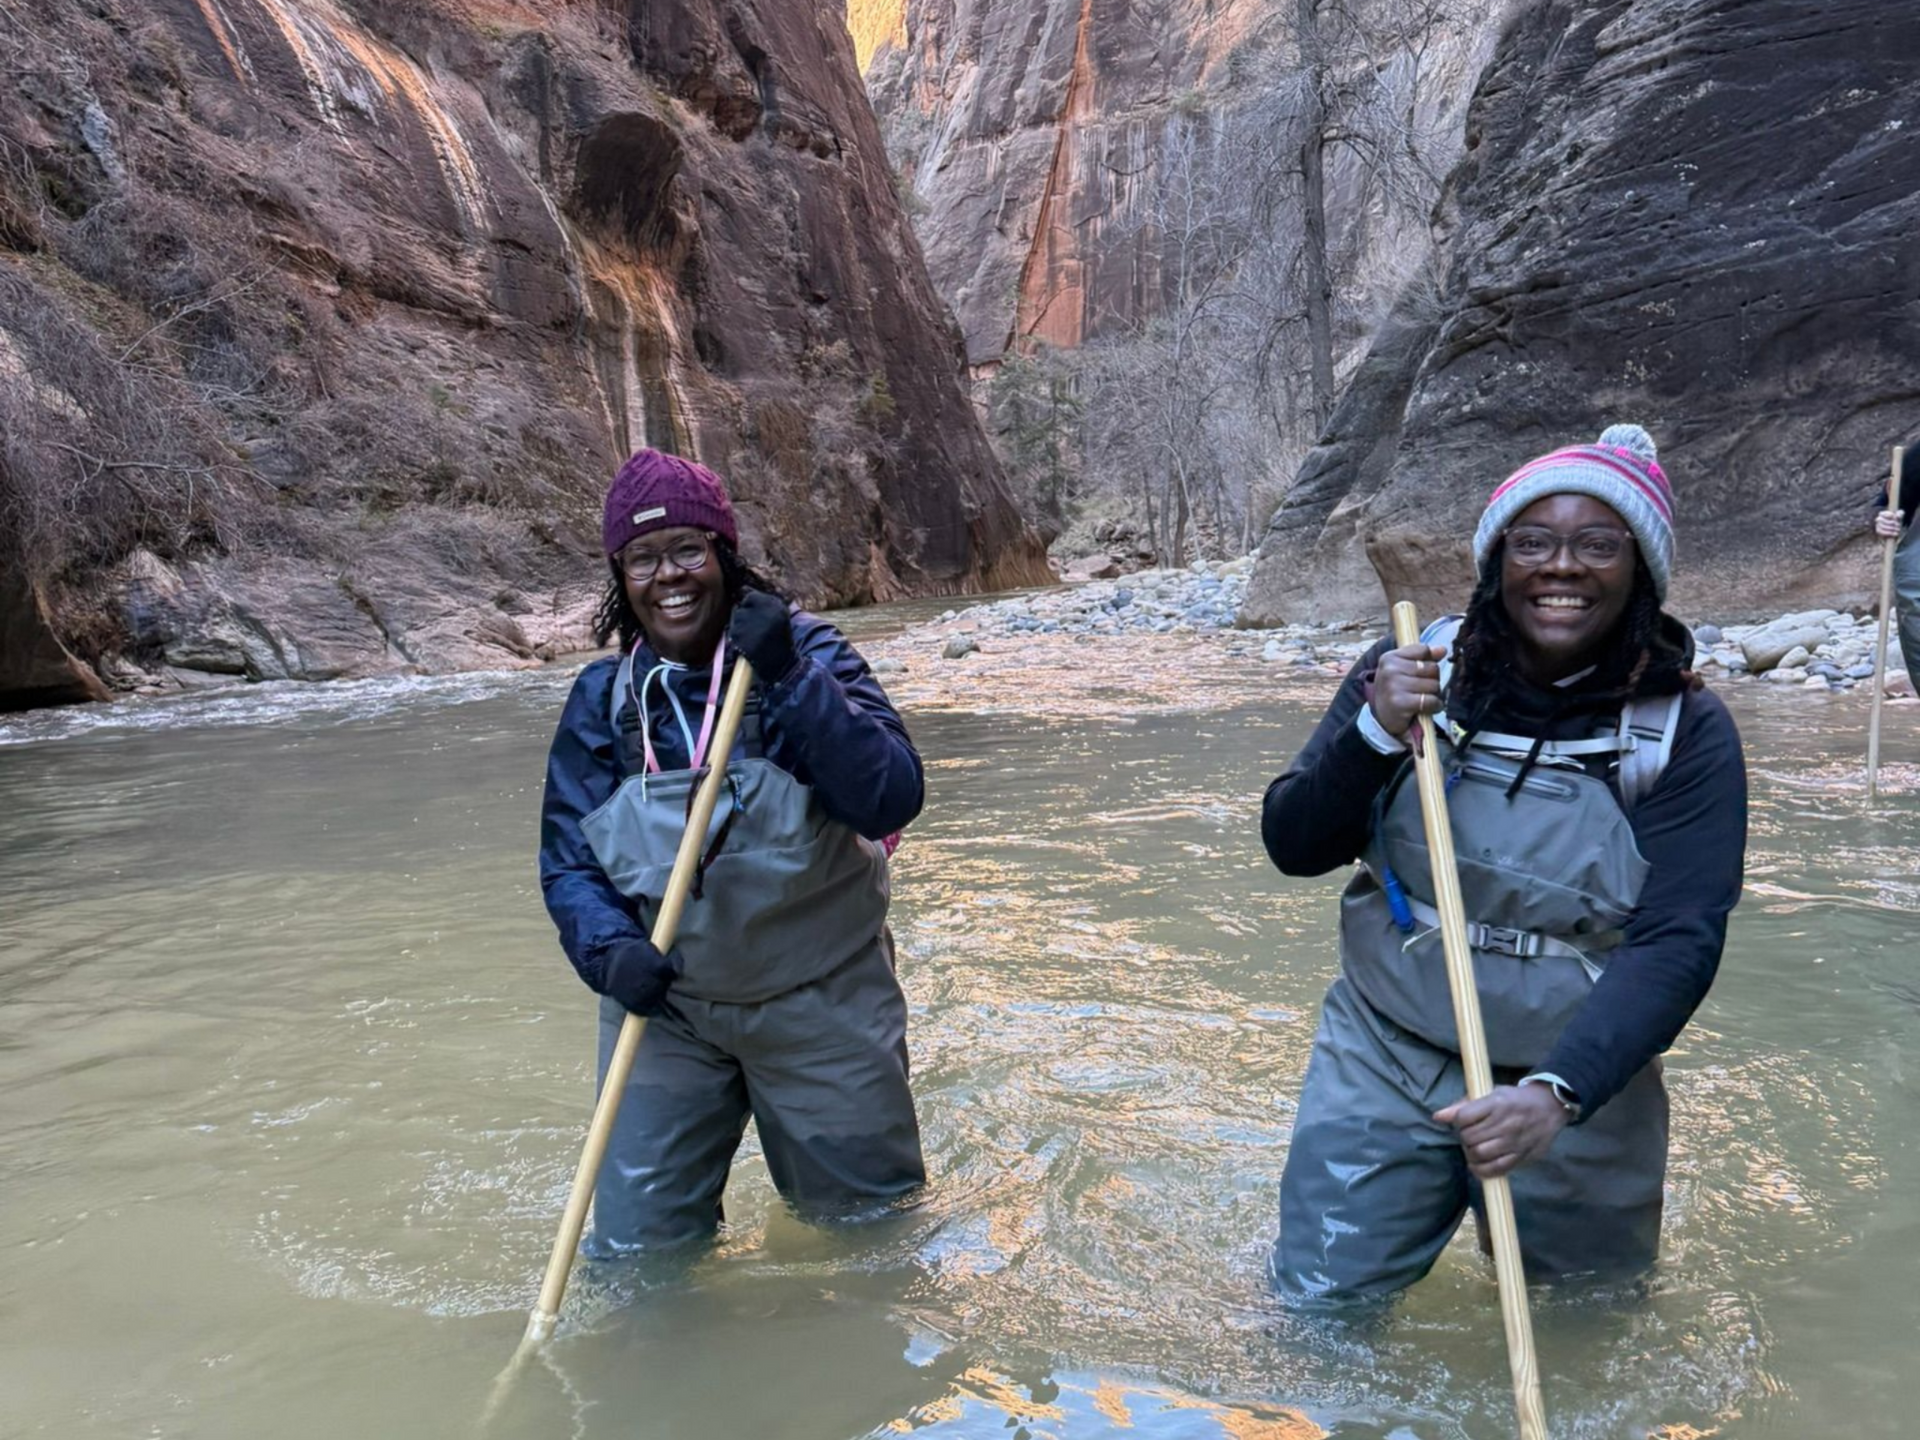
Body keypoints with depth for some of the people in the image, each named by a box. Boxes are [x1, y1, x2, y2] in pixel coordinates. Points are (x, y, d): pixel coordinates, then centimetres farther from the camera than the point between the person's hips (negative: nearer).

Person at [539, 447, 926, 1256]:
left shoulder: (805, 653, -11)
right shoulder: (602, 697, -3)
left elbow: (893, 798, -23)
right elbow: (567, 860, -4)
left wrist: (793, 679, -31)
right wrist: (611, 952, -22)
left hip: (819, 1001, -1)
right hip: (665, 1009, 2)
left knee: (873, 1219, 17)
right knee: (636, 1249, 8)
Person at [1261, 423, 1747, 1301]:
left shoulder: (1687, 734, -11)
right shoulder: (1411, 672, -7)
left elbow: (1676, 943, -17)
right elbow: (1292, 847, -6)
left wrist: (1556, 1095, -31)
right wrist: (1375, 734, -24)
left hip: (1577, 1083, 0)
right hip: (1385, 1061, 1)